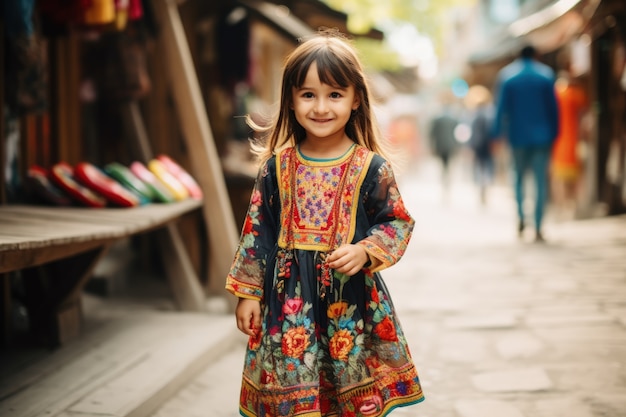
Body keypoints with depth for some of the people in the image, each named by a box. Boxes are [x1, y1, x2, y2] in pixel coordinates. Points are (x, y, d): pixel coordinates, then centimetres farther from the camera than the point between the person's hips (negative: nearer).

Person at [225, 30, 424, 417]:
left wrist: (365, 252, -17)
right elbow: (257, 231, 6)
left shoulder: (371, 167, -5)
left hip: (352, 297, -1)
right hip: (288, 297, 1)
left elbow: (399, 223, 1)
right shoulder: (278, 166, 1)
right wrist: (248, 292, 6)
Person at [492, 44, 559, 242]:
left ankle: (520, 215, -2)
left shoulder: (506, 75, 2)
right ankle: (538, 228, -6)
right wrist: (554, 134, 6)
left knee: (519, 175, 18)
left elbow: (501, 107, 1)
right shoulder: (546, 74, 2)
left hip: (518, 135, 1)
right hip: (542, 135, -1)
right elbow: (553, 107, 1)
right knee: (541, 180, 0)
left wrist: (496, 134, 4)